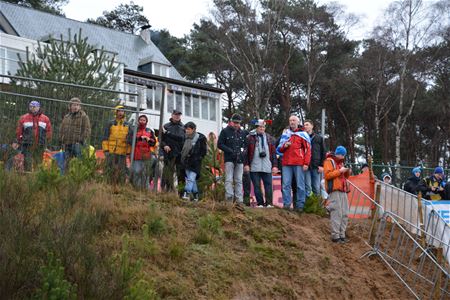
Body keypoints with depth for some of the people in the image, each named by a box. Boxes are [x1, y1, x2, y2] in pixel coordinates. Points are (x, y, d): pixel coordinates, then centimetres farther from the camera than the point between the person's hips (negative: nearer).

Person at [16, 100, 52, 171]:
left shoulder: (45, 119, 8)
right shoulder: (23, 118, 5)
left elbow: (49, 132, 11)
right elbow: (18, 132, 8)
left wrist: (45, 141, 7)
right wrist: (21, 141, 5)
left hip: (40, 147, 1)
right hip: (28, 146, -1)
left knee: (38, 163, 5)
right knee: (27, 163, -4)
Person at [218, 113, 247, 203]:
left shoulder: (242, 133, 17)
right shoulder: (225, 131, 4)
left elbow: (246, 145, 24)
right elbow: (220, 144, 0)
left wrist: (243, 151, 1)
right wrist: (230, 151, -11)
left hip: (240, 160, 4)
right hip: (229, 159, -4)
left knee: (239, 180, 5)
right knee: (229, 179, -10)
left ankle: (239, 200, 6)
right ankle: (229, 198, -15)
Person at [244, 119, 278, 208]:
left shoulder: (270, 138, 14)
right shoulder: (250, 138, 5)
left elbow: (273, 153, 13)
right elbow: (246, 152, 3)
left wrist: (274, 165, 6)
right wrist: (246, 164, -4)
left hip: (267, 167, 2)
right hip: (254, 167, -2)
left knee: (268, 185, -2)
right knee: (257, 186, 2)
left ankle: (269, 203, 2)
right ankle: (260, 203, 9)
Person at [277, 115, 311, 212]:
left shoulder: (303, 134, 6)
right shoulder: (285, 134, 18)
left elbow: (308, 149, 0)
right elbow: (279, 149, 22)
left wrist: (306, 163, -8)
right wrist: (284, 146, -2)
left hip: (299, 164, -3)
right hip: (286, 163, 4)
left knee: (300, 185, -1)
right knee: (286, 184, -1)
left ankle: (300, 205, 3)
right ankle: (286, 204, 3)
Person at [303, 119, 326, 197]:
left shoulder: (319, 138, 12)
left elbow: (323, 152, 10)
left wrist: (321, 165, 2)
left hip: (316, 166, 2)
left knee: (317, 188, 4)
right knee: (307, 188, -6)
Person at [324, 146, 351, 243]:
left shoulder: (340, 162, 25)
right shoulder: (329, 161, -1)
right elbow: (327, 175, -14)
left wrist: (347, 172, 7)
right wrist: (339, 171, -16)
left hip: (343, 191, 9)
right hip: (334, 191, -9)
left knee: (345, 214, 5)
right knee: (336, 213, -13)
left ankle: (342, 235, 10)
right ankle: (335, 236, -12)